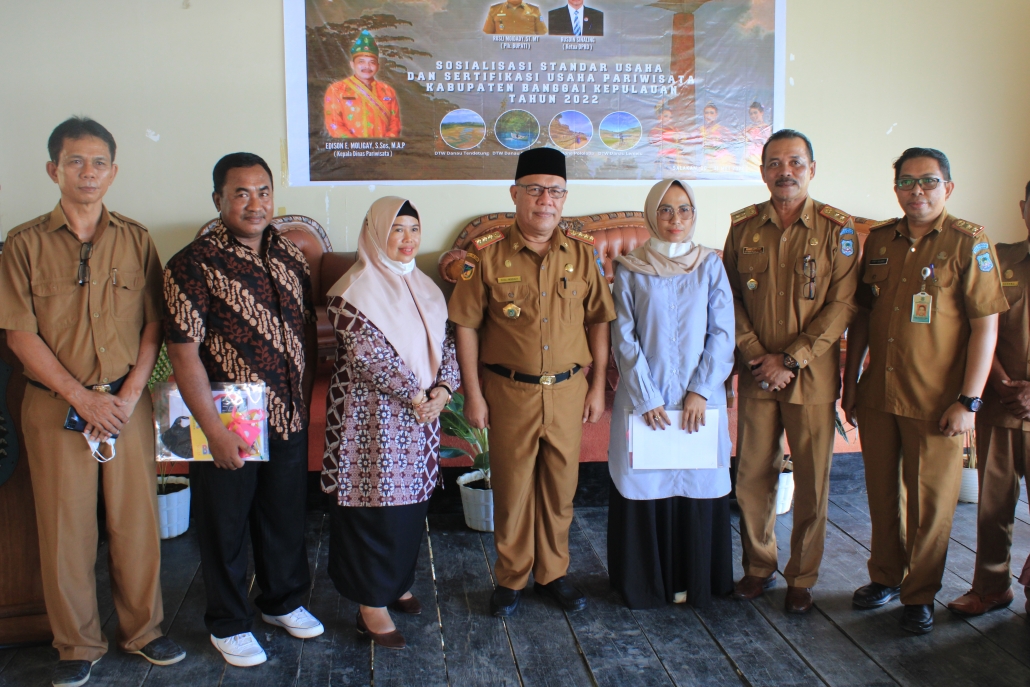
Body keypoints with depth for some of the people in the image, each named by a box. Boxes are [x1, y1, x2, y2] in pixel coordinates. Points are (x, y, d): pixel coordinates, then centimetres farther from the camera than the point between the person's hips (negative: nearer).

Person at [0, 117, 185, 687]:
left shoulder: (135, 240, 5)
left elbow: (153, 325, 4)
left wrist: (128, 394, -8)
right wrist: (83, 397, -12)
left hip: (128, 402, 2)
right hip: (55, 406, -1)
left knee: (137, 521, 7)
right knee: (65, 528, 5)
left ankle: (143, 630, 25)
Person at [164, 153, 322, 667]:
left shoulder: (290, 256, 5)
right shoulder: (194, 265, -13)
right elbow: (183, 351, -16)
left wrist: (306, 398, 9)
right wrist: (214, 429, -20)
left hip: (289, 420, 5)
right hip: (229, 423, -5)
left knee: (286, 515, 19)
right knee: (225, 525, 11)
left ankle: (283, 601, 41)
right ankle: (229, 624, 31)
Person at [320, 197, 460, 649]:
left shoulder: (423, 287, 11)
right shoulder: (354, 291, -13)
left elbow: (446, 342, 10)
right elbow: (371, 355, -20)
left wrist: (443, 390, -7)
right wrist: (415, 396, -15)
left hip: (420, 415, 7)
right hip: (372, 417, -7)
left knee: (412, 502, 15)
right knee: (375, 506, -1)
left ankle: (397, 584, 33)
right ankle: (372, 607, 10)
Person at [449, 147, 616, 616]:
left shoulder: (583, 253, 1)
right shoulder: (487, 255, -5)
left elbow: (598, 321, 6)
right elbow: (466, 326, -3)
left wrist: (598, 386, 4)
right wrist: (473, 394, -5)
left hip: (568, 390, 2)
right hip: (509, 392, -2)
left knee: (560, 486, 12)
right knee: (511, 488, 8)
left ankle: (553, 573, 29)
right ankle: (511, 577, 25)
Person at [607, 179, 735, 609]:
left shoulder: (710, 266, 5)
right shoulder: (630, 270, 1)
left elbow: (722, 334, 0)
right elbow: (624, 339, -2)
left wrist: (701, 391, -9)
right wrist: (645, 397, -10)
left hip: (700, 399, 1)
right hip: (644, 397, -1)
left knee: (698, 487, 5)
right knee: (643, 486, 2)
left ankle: (695, 580, 21)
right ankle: (646, 583, 18)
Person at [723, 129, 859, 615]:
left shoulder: (837, 228, -3)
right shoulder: (744, 227, 5)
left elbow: (842, 304, -8)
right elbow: (731, 297, 5)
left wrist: (791, 360, -13)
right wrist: (756, 355, -8)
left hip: (812, 376, -2)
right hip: (756, 374, 2)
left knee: (812, 482, 5)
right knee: (752, 475, 8)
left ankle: (802, 578, 21)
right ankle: (758, 567, 26)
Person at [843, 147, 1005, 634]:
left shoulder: (969, 243, -7)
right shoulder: (878, 241, 7)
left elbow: (986, 325, -9)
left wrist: (968, 400, -13)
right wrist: (850, 384, 10)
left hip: (935, 401, -4)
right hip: (877, 396, 4)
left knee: (930, 501, 6)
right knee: (881, 492, 15)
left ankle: (920, 595, 23)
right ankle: (885, 577, 33)